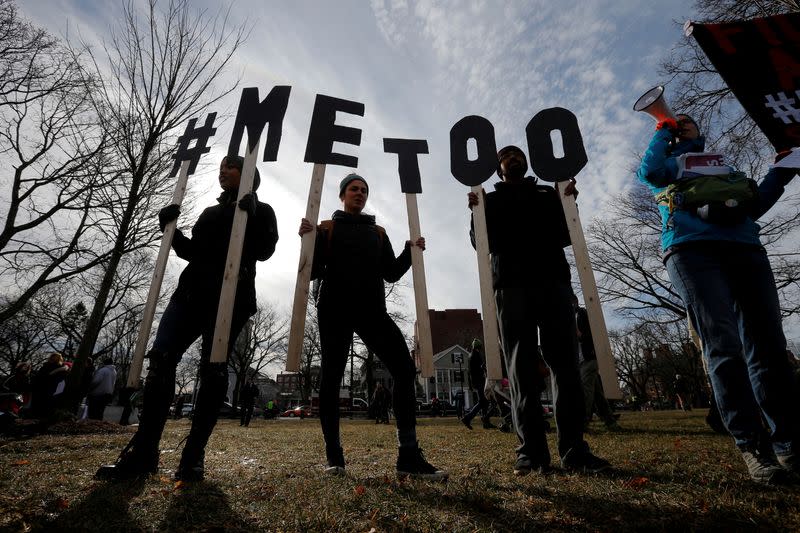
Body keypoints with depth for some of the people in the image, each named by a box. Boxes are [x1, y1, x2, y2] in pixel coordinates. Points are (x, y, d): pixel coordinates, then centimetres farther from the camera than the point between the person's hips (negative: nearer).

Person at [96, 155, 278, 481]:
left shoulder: (261, 211, 12)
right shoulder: (210, 212, 29)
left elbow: (264, 251, -4)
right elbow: (191, 251, 24)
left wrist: (251, 217, -15)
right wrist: (170, 228, 12)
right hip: (191, 291, 6)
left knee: (212, 367, -11)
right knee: (161, 359, -7)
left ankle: (194, 454, -5)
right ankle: (143, 452, -1)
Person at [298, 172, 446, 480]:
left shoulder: (378, 233, 23)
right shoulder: (326, 228, 14)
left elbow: (391, 274, 16)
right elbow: (313, 272, 5)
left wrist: (410, 251, 4)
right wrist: (308, 239, -9)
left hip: (372, 311, 2)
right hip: (335, 311, -2)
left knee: (405, 370, -12)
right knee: (331, 378, -2)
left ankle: (409, 456, -7)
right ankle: (333, 455, 13)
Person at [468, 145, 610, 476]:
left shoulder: (549, 193, 26)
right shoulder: (491, 200, 21)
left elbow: (566, 235, 15)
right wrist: (477, 212, -8)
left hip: (553, 279, 2)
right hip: (511, 284, -2)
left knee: (565, 362, -5)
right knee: (521, 368, -5)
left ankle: (574, 449, 0)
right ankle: (532, 451, -4)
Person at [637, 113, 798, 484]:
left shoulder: (725, 166, 34)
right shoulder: (668, 165, 25)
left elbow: (753, 206, 26)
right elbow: (648, 172, 0)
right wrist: (662, 130, 13)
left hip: (746, 251, 5)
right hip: (692, 251, -4)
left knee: (768, 345, -3)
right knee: (723, 346, -17)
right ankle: (752, 445, -17)